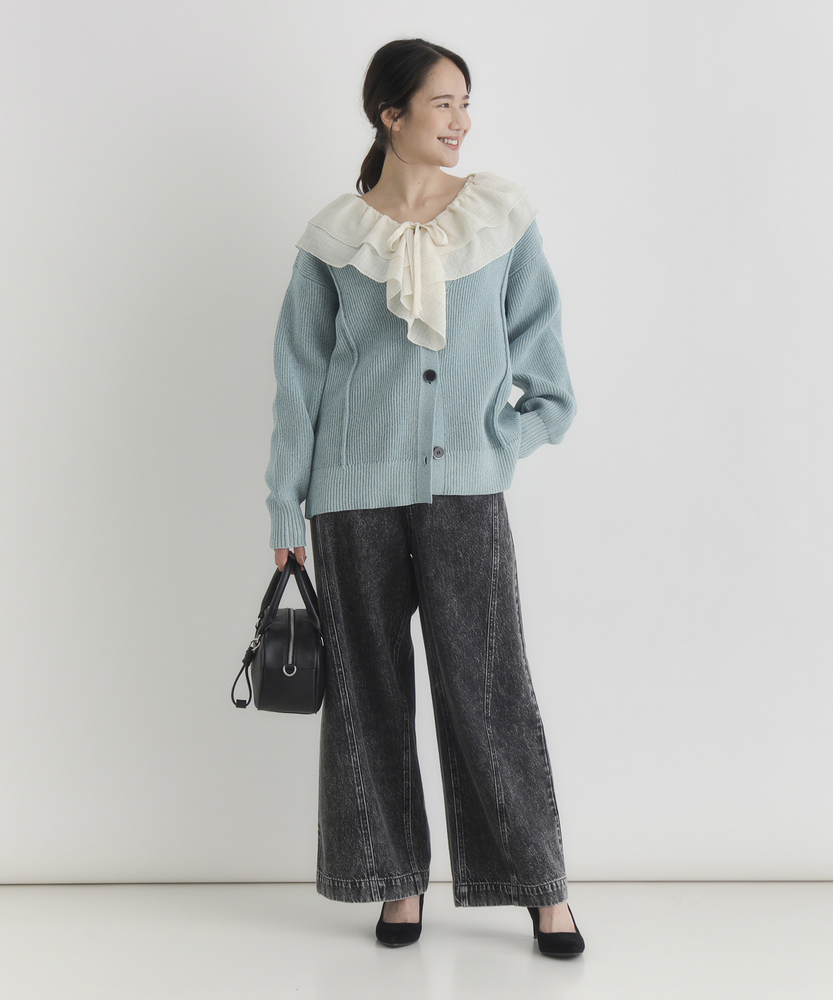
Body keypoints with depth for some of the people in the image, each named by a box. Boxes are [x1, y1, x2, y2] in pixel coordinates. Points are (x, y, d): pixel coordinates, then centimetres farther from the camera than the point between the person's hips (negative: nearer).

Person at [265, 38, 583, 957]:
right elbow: (300, 377, 5)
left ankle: (542, 888, 13)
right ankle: (397, 881, 21)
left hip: (464, 486, 0)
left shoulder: (503, 218, 3)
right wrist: (286, 508, 4)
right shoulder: (333, 239, 2)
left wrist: (510, 441, 2)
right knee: (369, 690, 7)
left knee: (489, 687, 0)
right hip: (357, 492, 1)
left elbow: (540, 347, 10)